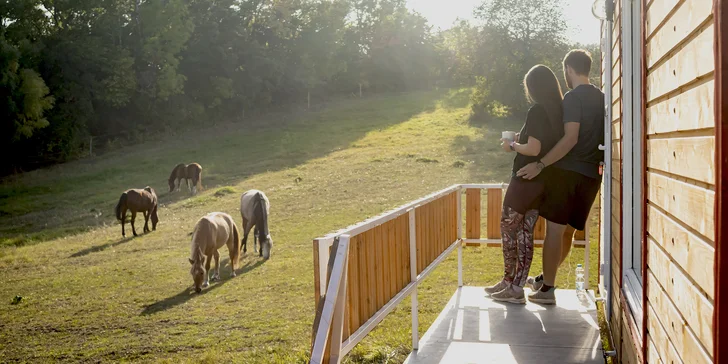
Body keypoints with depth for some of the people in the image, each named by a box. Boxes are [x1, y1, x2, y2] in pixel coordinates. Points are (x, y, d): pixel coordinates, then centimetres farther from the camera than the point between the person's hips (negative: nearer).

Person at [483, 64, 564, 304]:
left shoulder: (537, 112, -16)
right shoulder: (557, 112, 8)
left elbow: (533, 149, -22)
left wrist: (512, 146, -5)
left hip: (526, 179, -8)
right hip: (543, 182, 8)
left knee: (507, 228, 5)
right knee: (525, 233, 9)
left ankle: (510, 284, 10)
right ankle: (516, 287, 12)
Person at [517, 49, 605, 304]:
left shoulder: (573, 98, -10)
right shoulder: (601, 98, 14)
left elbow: (571, 138, -21)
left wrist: (540, 165, -21)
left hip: (568, 171, -8)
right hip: (591, 175, 8)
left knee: (554, 229, -4)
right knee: (567, 230, 15)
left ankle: (547, 290, -2)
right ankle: (544, 278, 27)